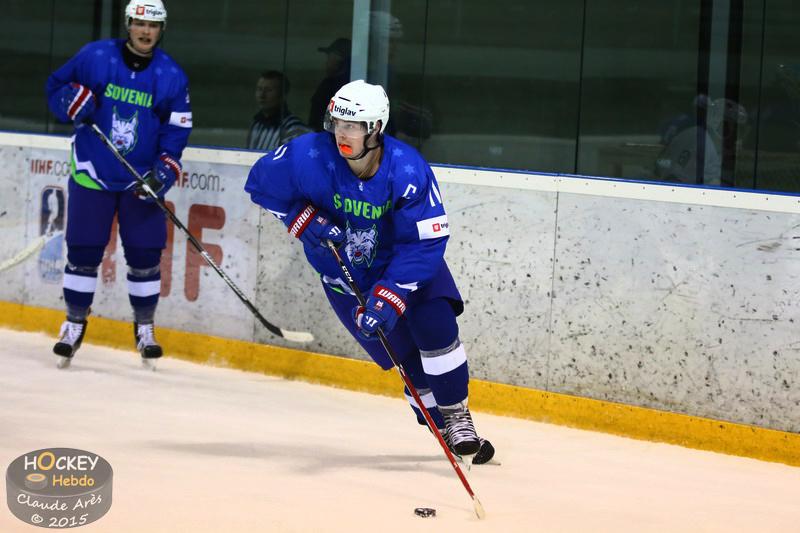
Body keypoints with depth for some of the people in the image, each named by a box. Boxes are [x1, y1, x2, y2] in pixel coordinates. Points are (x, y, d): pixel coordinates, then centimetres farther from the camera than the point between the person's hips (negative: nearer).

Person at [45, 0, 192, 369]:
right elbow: (56, 86, 4)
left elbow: (176, 130, -1)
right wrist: (72, 103, -18)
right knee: (83, 251, 0)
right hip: (92, 172, -1)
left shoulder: (171, 76, -3)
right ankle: (74, 325, 14)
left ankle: (144, 328, 17)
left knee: (145, 254, 1)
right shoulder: (95, 57, -7)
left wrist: (164, 171, -14)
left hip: (141, 179, 1)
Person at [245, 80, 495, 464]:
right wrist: (304, 219, -20)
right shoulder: (309, 156, -25)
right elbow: (260, 183, -8)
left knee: (436, 327, -19)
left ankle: (457, 417, -1)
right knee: (405, 353, -3)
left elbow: (424, 243, -29)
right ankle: (442, 426, 13)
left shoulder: (408, 171, -29)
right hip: (343, 269, 1)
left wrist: (389, 297, -37)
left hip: (404, 258, -1)